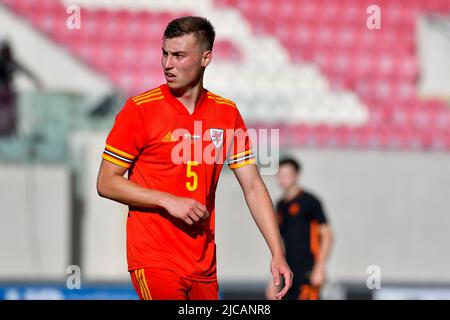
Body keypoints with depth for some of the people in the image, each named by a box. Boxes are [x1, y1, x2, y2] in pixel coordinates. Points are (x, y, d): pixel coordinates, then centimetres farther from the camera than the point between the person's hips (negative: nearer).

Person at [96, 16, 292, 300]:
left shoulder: (227, 113, 6)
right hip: (154, 262, -4)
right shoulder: (140, 109, -6)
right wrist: (168, 201, -14)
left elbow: (253, 188, 7)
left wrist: (278, 254, -1)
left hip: (204, 264, 4)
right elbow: (106, 183, -4)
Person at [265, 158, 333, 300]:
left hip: (308, 273, -7)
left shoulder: (309, 201, -3)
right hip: (289, 275, 7)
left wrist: (319, 268, -13)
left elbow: (327, 235, -6)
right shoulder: (280, 205, 16)